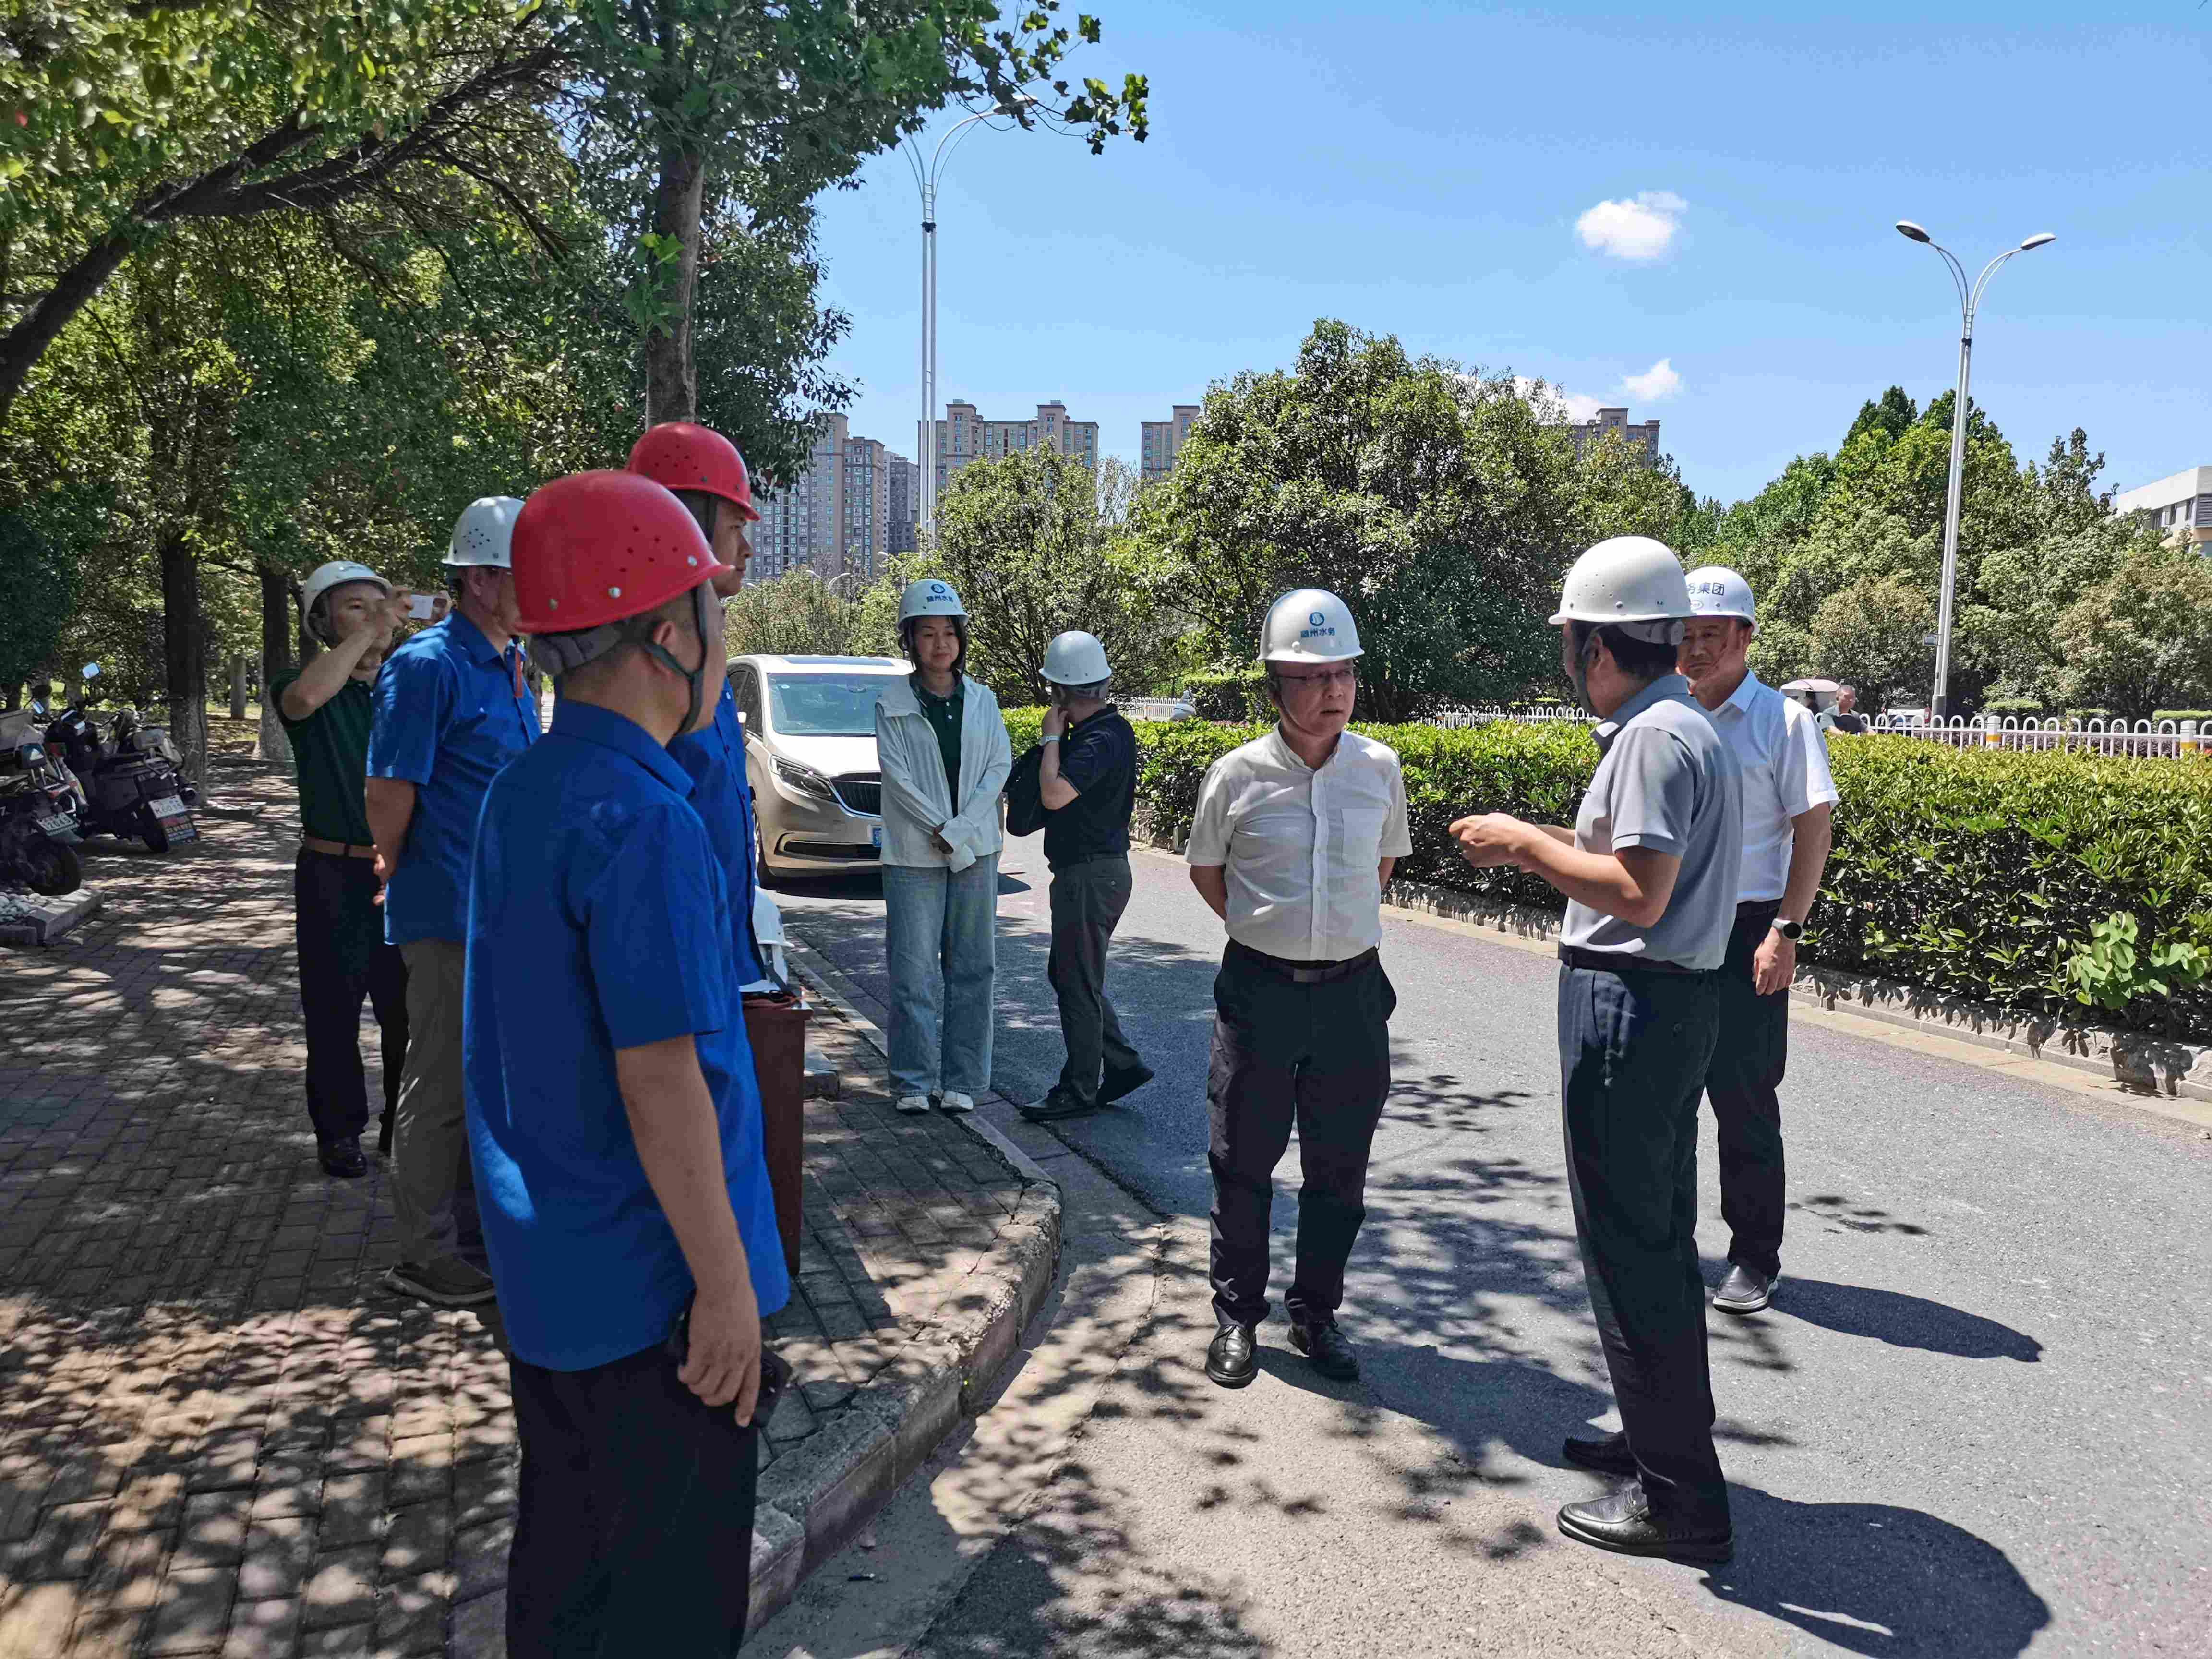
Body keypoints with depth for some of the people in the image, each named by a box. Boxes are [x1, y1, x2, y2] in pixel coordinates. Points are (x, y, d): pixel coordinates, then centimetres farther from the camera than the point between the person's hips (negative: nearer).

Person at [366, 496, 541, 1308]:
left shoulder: (512, 666, 12)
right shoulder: (429, 665, -16)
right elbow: (389, 793, -16)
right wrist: (398, 874, -1)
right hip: (452, 913, -8)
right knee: (442, 1084, 1)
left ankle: (469, 1221, 32)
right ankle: (424, 1255, 14)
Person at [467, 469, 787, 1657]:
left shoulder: (518, 792, 4)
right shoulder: (642, 823, -24)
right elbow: (659, 1081, -25)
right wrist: (726, 1283, -16)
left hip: (542, 1267, 9)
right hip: (647, 1288, -8)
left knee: (562, 1551, 24)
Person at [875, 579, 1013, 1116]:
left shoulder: (982, 700, 8)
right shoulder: (893, 703, 0)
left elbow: (1000, 766, 1)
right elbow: (897, 775, -7)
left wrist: (960, 830, -11)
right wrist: (943, 834, -14)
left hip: (976, 850, 3)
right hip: (913, 854, -2)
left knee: (972, 969, 5)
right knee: (914, 971, -2)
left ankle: (962, 1081, 14)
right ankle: (915, 1082, 9)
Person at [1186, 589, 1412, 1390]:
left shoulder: (1379, 768, -1)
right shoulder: (1236, 776, -8)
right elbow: (1205, 870, 9)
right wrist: (1268, 932, 8)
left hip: (1353, 990, 2)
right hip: (1261, 990, -2)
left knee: (1340, 1168, 11)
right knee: (1243, 1163, 8)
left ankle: (1316, 1314, 30)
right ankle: (1237, 1316, 26)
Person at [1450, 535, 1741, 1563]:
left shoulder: (1654, 737, -18)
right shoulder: (1682, 727, 14)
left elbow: (1640, 895, -24)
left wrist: (1529, 843, -14)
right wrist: (1536, 845, 15)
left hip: (1631, 1006, -11)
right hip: (1668, 1003, 11)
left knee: (1627, 1242, -2)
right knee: (1656, 1233, 20)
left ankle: (1680, 1500, 10)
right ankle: (1663, 1438, 36)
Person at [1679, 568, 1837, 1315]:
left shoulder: (1782, 720, -4)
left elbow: (1813, 831, -6)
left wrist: (1786, 931, -13)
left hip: (1745, 932, -4)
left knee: (1744, 1100, 2)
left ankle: (1754, 1260, 16)